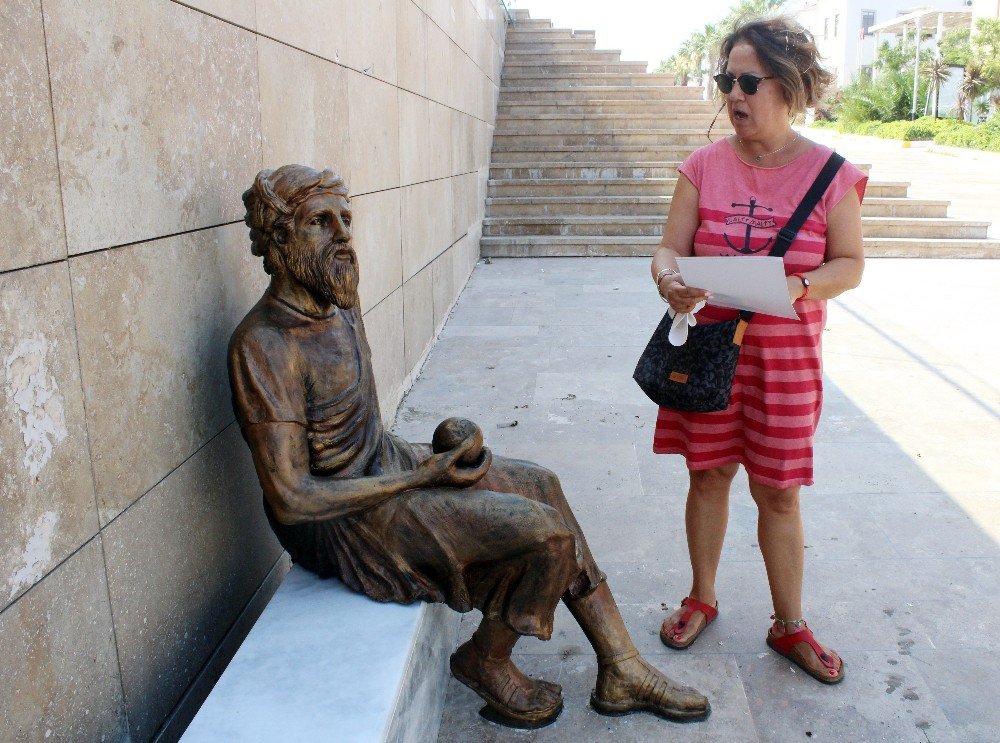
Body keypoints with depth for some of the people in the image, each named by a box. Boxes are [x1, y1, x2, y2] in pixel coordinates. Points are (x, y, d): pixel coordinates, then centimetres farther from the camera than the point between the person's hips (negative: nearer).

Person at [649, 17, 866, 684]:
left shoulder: (829, 174, -3)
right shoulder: (705, 166, 0)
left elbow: (850, 264, -1)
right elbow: (670, 249, -1)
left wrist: (800, 287, -22)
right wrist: (670, 282, -24)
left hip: (786, 354, -1)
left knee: (778, 491, 7)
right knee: (709, 474, 11)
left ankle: (790, 626, 26)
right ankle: (702, 599, 32)